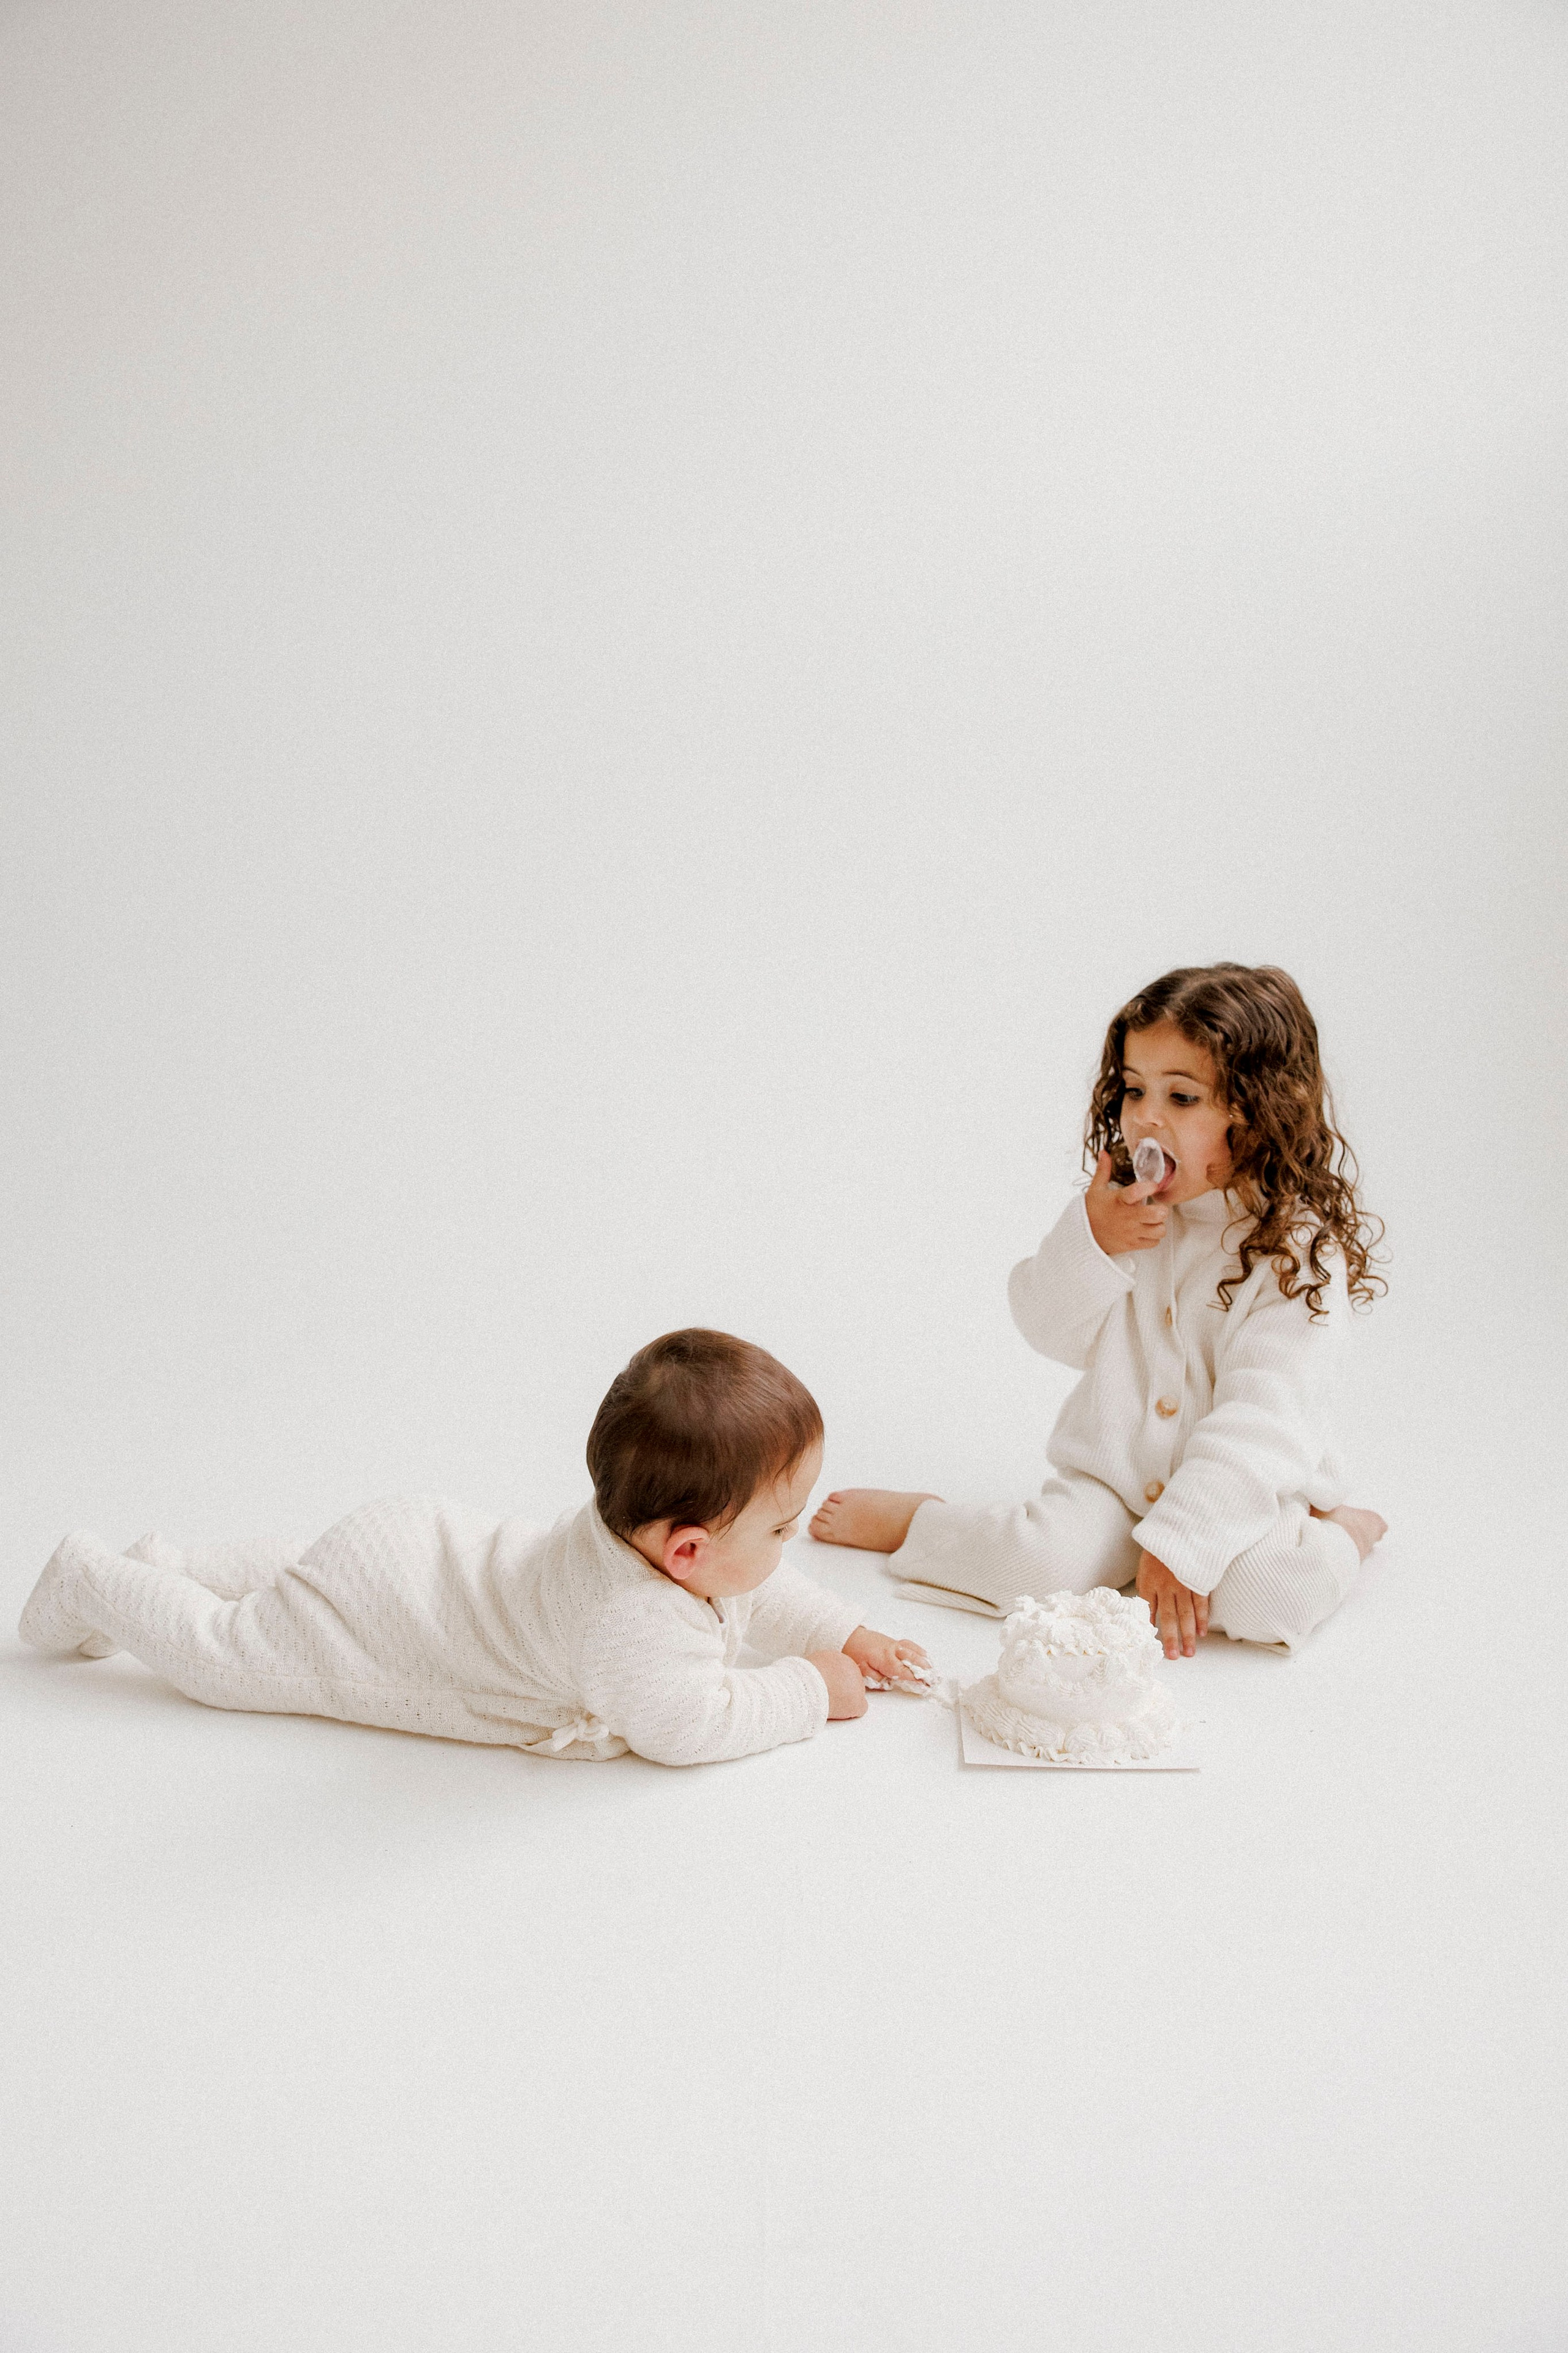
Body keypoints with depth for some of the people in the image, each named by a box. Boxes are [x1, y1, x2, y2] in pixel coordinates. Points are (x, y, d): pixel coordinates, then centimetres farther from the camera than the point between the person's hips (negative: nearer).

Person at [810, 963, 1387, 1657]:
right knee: (1038, 1562, -24)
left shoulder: (1299, 1251, -17)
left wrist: (1182, 1542, -30)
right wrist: (1093, 1240, -17)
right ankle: (914, 1521, 4)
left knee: (1270, 1589, -33)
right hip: (1113, 1477, 3)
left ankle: (1334, 1535, -1)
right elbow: (1051, 1332, 2)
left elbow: (1261, 1421, -23)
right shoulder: (1122, 1205, 0)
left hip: (1248, 1496, -3)